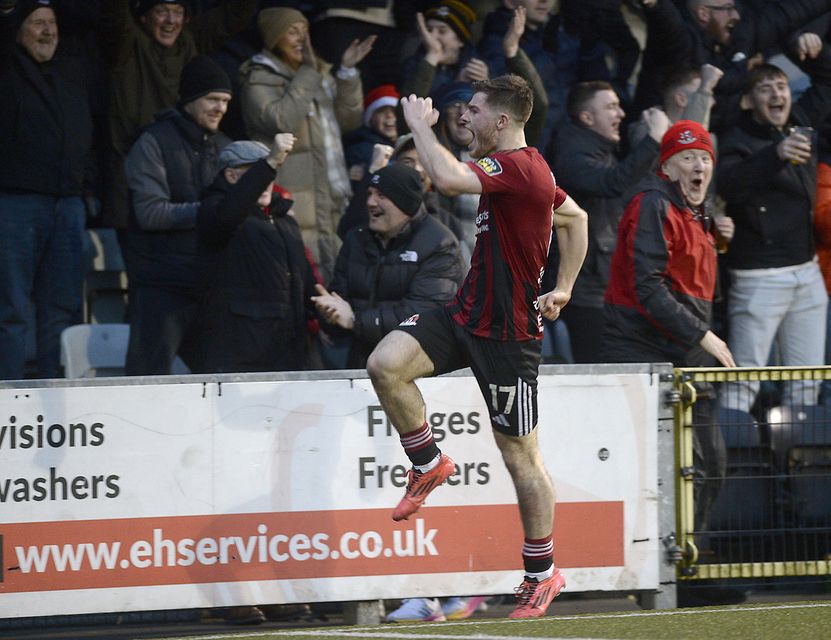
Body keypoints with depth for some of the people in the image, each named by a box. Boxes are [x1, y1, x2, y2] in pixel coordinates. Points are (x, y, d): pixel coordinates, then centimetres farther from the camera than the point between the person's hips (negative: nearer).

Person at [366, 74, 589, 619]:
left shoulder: (519, 167, -21)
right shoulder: (522, 169, 11)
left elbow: (448, 178, -38)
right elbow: (575, 217, 26)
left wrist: (420, 124, -21)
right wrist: (563, 289, 21)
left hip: (508, 332, -9)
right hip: (468, 314, 9)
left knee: (520, 453, 2)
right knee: (387, 364, -14)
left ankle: (543, 573, 14)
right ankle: (429, 464, 5)